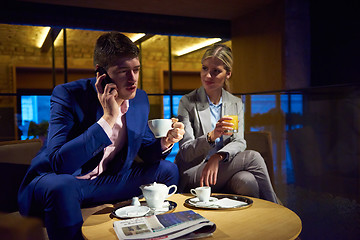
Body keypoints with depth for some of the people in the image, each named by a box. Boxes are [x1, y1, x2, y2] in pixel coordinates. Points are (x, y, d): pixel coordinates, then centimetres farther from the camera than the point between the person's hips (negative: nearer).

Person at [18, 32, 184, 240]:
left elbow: (146, 151, 8)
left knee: (168, 170, 2)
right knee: (61, 185, -39)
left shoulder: (140, 99, -3)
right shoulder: (67, 95, -21)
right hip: (56, 182, -5)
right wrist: (108, 118, -34)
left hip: (105, 181, 6)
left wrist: (165, 143, -16)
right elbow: (58, 163, -31)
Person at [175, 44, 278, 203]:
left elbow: (239, 142, -2)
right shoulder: (187, 102, -3)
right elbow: (185, 153, -9)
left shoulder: (236, 104, 10)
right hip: (192, 175, -3)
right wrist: (211, 137, -29)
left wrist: (217, 157, -24)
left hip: (223, 169, 4)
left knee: (248, 181, -32)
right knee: (252, 157, -24)